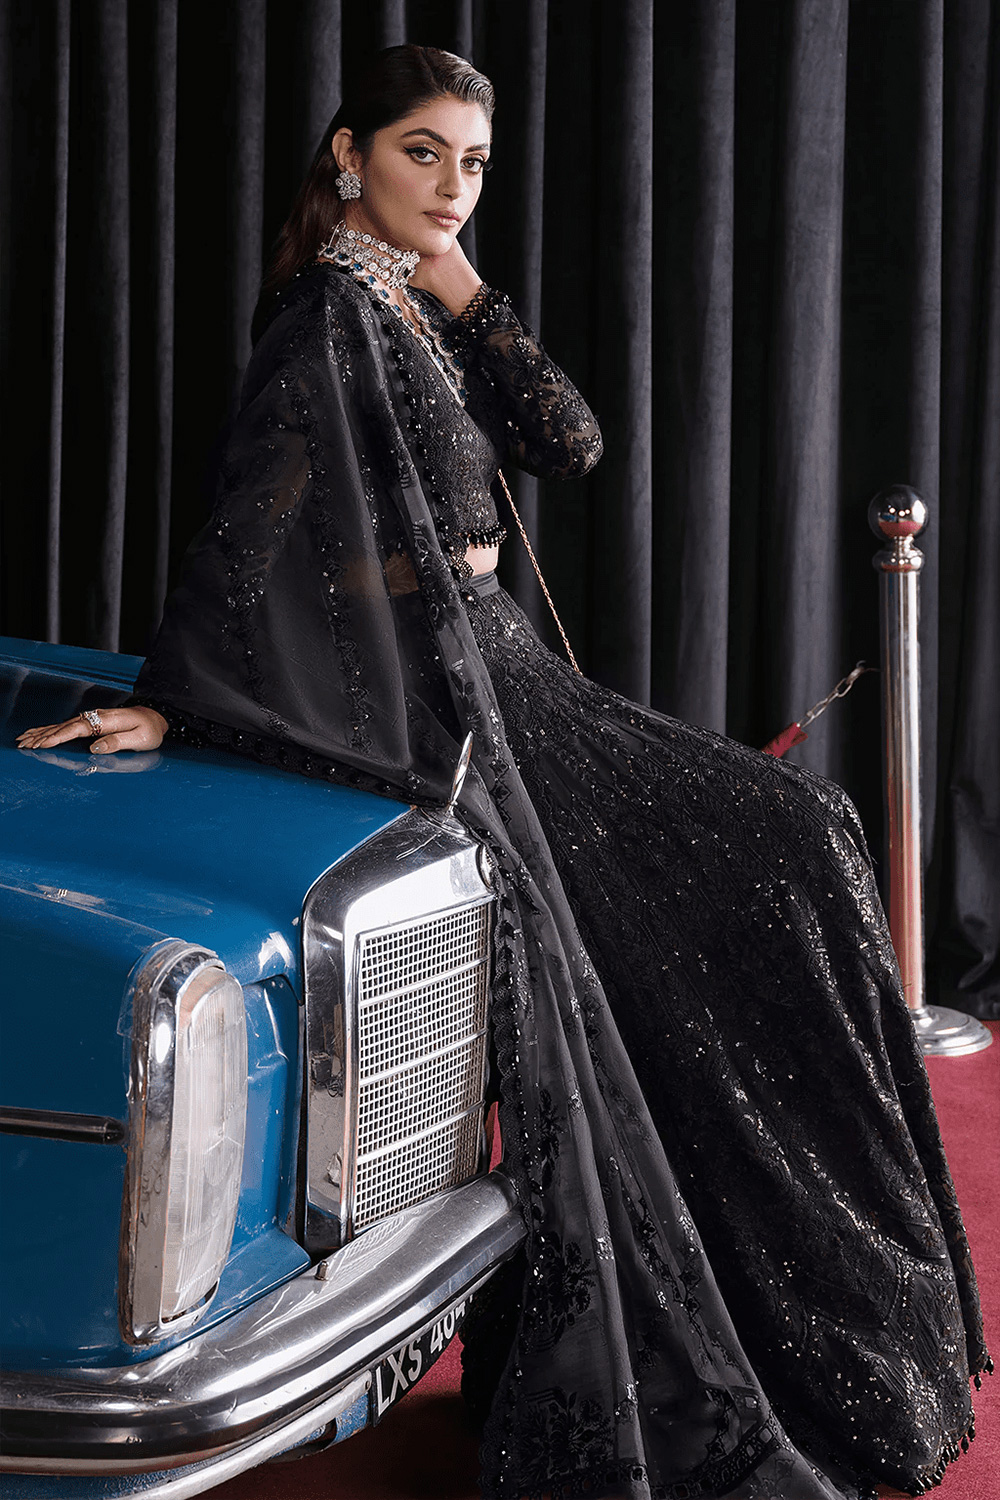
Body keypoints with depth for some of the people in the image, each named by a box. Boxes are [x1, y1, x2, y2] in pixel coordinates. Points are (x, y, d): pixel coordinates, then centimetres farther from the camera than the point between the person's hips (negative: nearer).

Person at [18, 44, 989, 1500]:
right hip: (416, 692, -10)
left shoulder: (427, 308, 14)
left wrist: (468, 296, -1)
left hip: (494, 661, 10)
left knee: (786, 835, 7)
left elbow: (571, 443, 6)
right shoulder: (332, 308, -12)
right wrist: (166, 701, -29)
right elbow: (255, 517, -23)